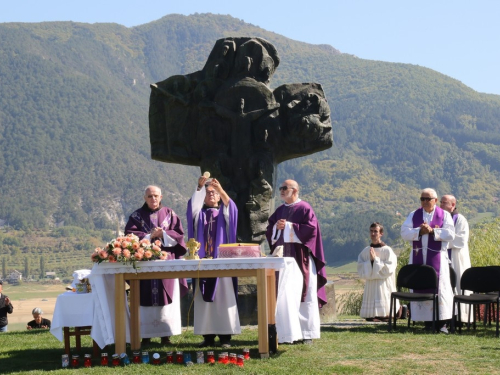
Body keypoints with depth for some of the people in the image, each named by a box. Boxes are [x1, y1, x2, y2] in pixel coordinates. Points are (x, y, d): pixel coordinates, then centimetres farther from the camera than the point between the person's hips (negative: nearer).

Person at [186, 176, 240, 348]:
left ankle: (225, 336, -5)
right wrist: (199, 187, -22)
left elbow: (231, 207, -10)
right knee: (204, 298, -2)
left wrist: (221, 189, -25)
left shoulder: (224, 213, 12)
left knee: (223, 298, -6)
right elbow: (193, 205, -8)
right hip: (202, 260, 1)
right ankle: (208, 335, 1)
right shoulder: (199, 213, 14)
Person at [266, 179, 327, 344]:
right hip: (283, 257, 6)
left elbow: (311, 229, -13)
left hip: (301, 258, -6)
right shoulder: (280, 210, 16)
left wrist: (288, 226, -12)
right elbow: (269, 231, 16)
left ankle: (307, 333, 0)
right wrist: (276, 227, -6)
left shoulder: (305, 208, -3)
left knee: (305, 294, -4)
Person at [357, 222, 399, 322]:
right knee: (369, 318, -2)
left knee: (385, 317, -8)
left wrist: (375, 259, -12)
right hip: (370, 286, 4)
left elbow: (388, 269, -10)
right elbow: (361, 271, 4)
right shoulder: (365, 251, 8)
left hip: (384, 286, -4)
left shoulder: (387, 250, -3)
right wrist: (370, 261, -11)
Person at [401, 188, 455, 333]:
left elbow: (450, 234, -8)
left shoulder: (444, 215, 5)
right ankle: (427, 321, 4)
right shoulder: (413, 215, 11)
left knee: (440, 288, -7)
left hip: (437, 258, -2)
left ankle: (442, 322, -5)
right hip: (418, 257, 3)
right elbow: (404, 232, 0)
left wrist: (432, 231, -15)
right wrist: (420, 231, -14)